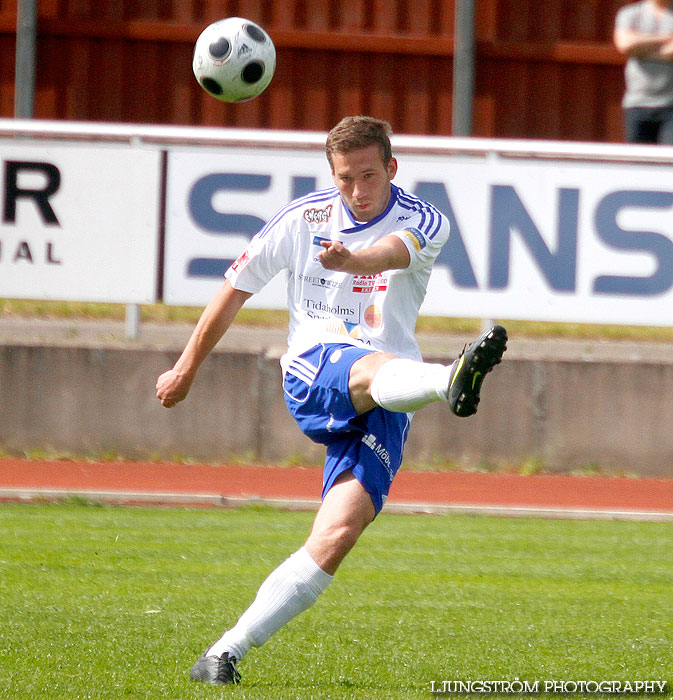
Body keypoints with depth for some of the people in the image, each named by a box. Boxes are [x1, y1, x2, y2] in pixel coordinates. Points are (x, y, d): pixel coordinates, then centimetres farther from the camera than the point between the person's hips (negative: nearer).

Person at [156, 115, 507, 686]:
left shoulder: (424, 223, 0)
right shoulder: (302, 219, 5)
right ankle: (451, 382, -75)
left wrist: (349, 259, -49)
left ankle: (228, 650, -13)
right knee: (375, 368, -38)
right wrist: (186, 370, 24)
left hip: (382, 410, 1)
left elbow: (390, 253, -26)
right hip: (312, 373, -1)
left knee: (339, 533, -19)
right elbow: (235, 290, 17)